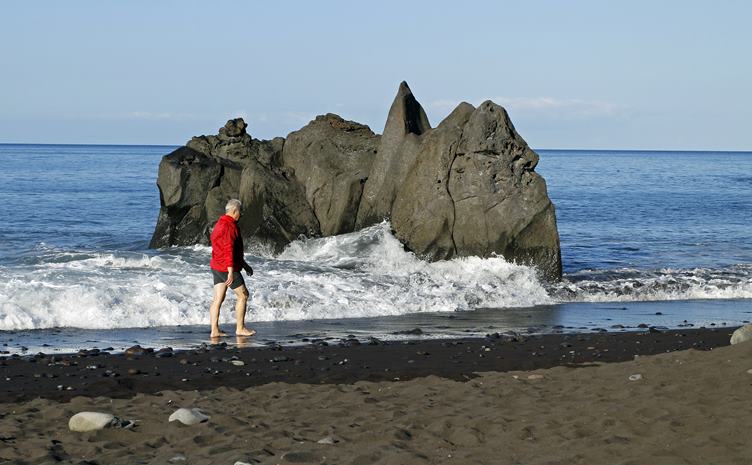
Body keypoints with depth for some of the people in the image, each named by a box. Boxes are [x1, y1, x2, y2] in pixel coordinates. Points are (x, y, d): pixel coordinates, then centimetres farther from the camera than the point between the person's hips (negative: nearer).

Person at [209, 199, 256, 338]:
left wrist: (245, 265, 31)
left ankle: (214, 330, 4)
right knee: (243, 295, 1)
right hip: (226, 268, -10)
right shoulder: (229, 226, -16)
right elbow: (229, 250, -24)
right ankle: (240, 328, 5)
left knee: (218, 299, 7)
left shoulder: (219, 224, 18)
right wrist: (231, 272, -28)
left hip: (216, 266, 10)